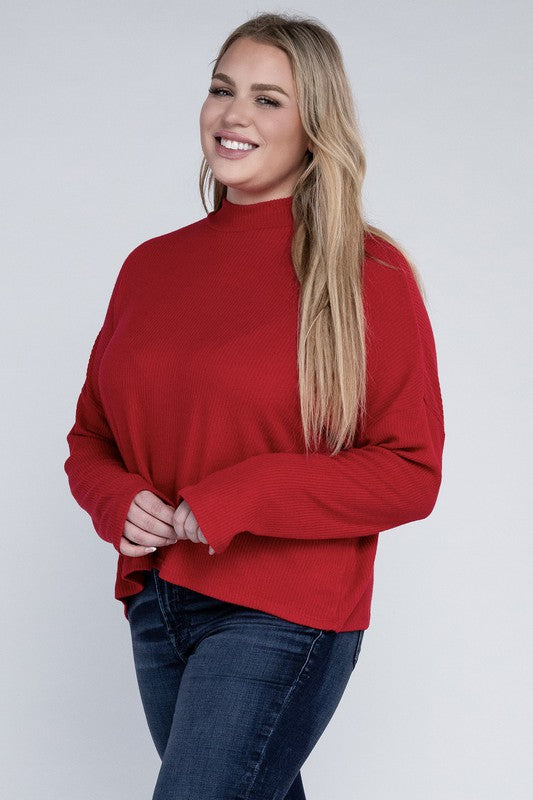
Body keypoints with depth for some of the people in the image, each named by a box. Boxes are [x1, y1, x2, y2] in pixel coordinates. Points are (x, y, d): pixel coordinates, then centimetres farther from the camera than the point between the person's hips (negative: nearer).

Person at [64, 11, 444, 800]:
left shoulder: (366, 274, -8)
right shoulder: (151, 265, 7)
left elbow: (410, 473, -11)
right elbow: (91, 435, 15)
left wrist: (229, 504, -17)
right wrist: (118, 501, -7)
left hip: (283, 616, -5)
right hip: (156, 605, 6)